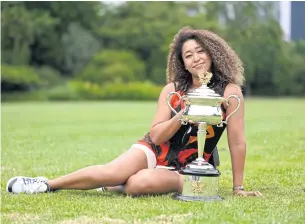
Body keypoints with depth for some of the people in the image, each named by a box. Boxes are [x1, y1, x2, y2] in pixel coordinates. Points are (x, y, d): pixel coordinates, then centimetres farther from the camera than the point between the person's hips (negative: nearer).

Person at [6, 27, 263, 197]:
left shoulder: (229, 91, -10)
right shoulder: (173, 89, 1)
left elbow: (237, 142, -9)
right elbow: (156, 136, -3)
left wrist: (238, 187, -8)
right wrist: (182, 114, -19)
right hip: (155, 151, 3)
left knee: (142, 183, -36)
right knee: (112, 172, -28)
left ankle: (112, 187, -6)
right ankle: (47, 184, -13)